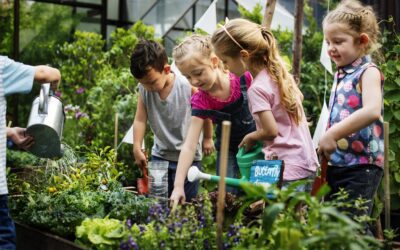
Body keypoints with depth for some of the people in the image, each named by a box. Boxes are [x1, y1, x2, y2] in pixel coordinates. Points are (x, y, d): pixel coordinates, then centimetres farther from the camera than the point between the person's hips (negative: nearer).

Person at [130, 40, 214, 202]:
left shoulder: (188, 86, -20)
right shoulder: (144, 88, -9)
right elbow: (140, 119, -6)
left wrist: (207, 138, 6)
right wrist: (137, 148, -14)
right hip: (159, 155, 3)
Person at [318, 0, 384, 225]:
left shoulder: (368, 72, -11)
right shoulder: (340, 75, 13)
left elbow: (372, 111, -29)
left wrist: (332, 134, -29)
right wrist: (326, 143, 12)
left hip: (362, 165, -8)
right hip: (337, 164, 8)